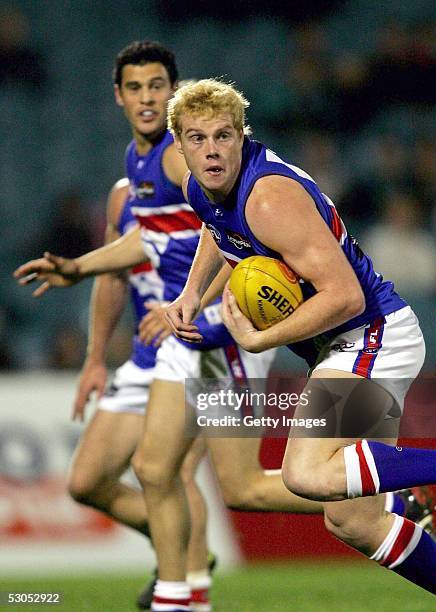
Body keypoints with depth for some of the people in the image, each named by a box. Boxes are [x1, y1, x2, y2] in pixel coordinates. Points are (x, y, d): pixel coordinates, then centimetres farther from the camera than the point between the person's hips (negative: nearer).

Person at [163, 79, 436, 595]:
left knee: (308, 475, -32)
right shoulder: (199, 188, 4)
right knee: (350, 522, 9)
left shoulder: (269, 198, -24)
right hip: (343, 345, 10)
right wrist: (191, 292, 14)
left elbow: (345, 296, -28)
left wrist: (258, 340, -24)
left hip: (373, 334, -9)